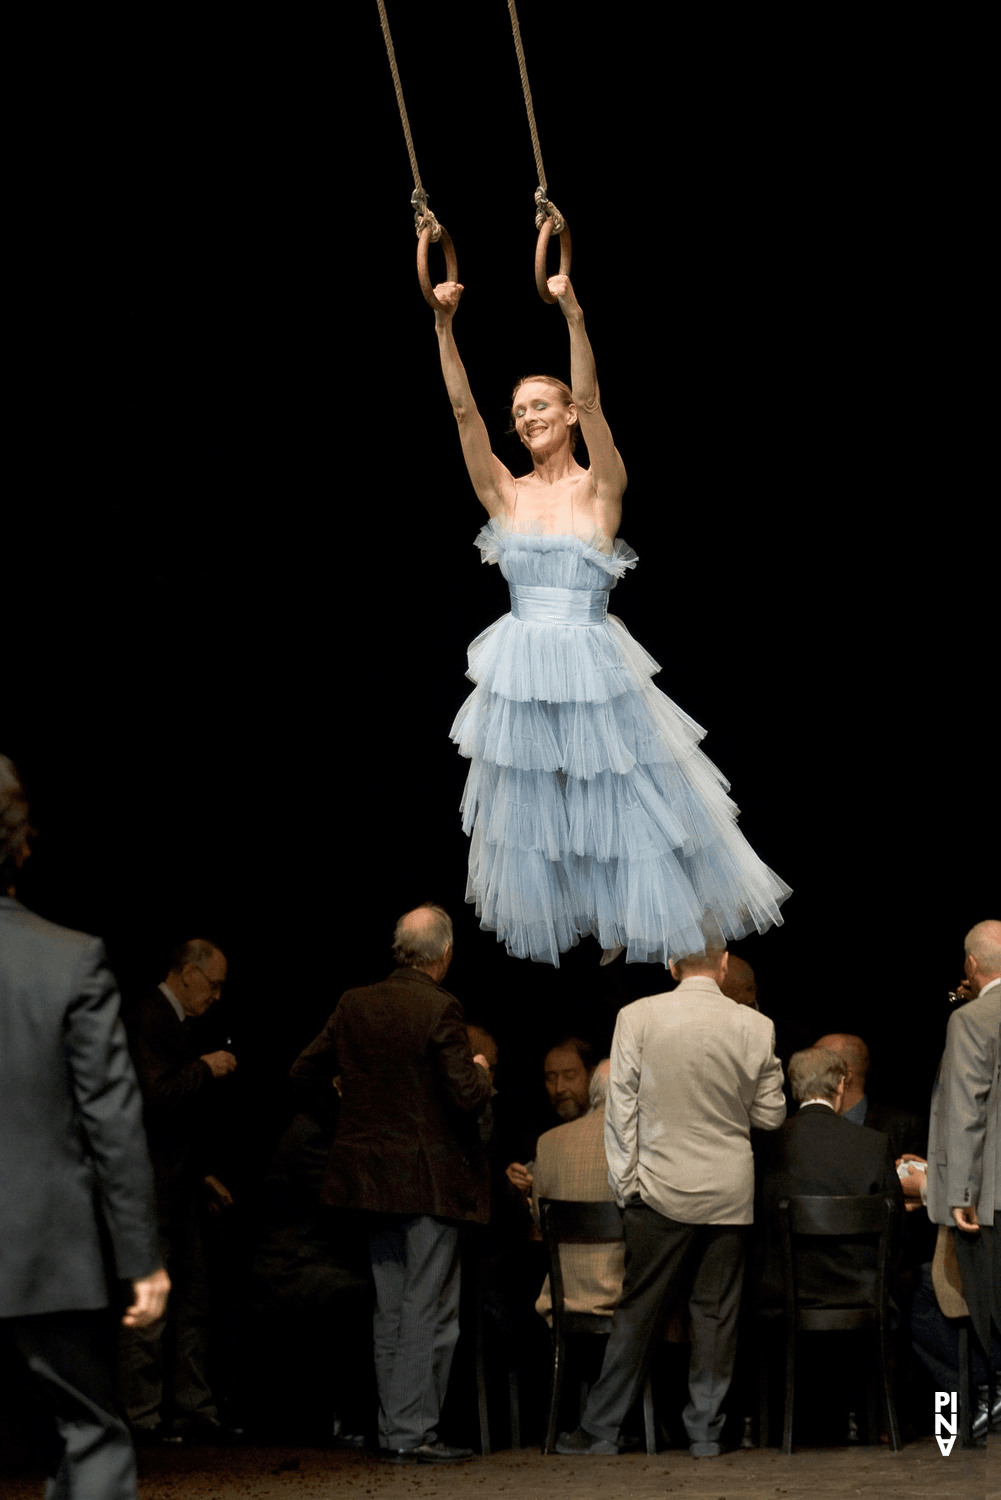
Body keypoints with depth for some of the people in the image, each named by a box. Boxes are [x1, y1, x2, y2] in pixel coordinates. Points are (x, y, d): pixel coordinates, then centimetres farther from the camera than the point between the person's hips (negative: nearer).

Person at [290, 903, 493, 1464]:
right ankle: (412, 1432, 0)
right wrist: (482, 1073, 2)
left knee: (392, 1309, 14)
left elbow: (306, 1068, 11)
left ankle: (394, 1428, 18)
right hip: (430, 1180, -6)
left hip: (374, 1178, 6)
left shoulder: (354, 1004, 3)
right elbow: (467, 1095, -20)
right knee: (429, 1312, 0)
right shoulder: (440, 1009, -16)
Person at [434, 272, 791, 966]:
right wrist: (444, 326, -15)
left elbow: (588, 399, -18)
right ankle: (546, 922, 29)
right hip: (521, 672, 3)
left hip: (592, 667, -3)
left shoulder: (598, 489, -4)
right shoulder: (506, 494, 5)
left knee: (612, 798, 5)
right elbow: (464, 410, -4)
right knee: (532, 801, 13)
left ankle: (623, 926, 21)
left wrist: (574, 316, -31)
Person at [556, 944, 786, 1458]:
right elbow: (770, 1116, 3)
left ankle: (601, 1429, 10)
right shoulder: (756, 1026, -4)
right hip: (729, 1193, 1)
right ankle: (705, 1431, 13)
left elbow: (621, 1106, -5)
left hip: (662, 1189, -1)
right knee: (715, 1311, 8)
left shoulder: (637, 1017, -8)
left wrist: (624, 1184, 3)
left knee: (638, 1309, 5)